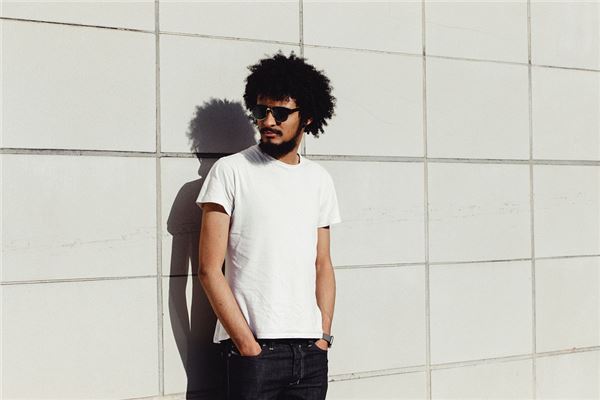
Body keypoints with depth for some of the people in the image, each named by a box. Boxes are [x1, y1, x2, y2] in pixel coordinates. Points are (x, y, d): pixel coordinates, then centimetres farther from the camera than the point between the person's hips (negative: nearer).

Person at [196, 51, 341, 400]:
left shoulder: (320, 180, 11)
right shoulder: (231, 171, -2)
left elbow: (323, 266, 14)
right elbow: (210, 269, -6)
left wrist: (324, 335, 3)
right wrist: (247, 344, -11)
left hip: (310, 352, 4)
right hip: (253, 348, -4)